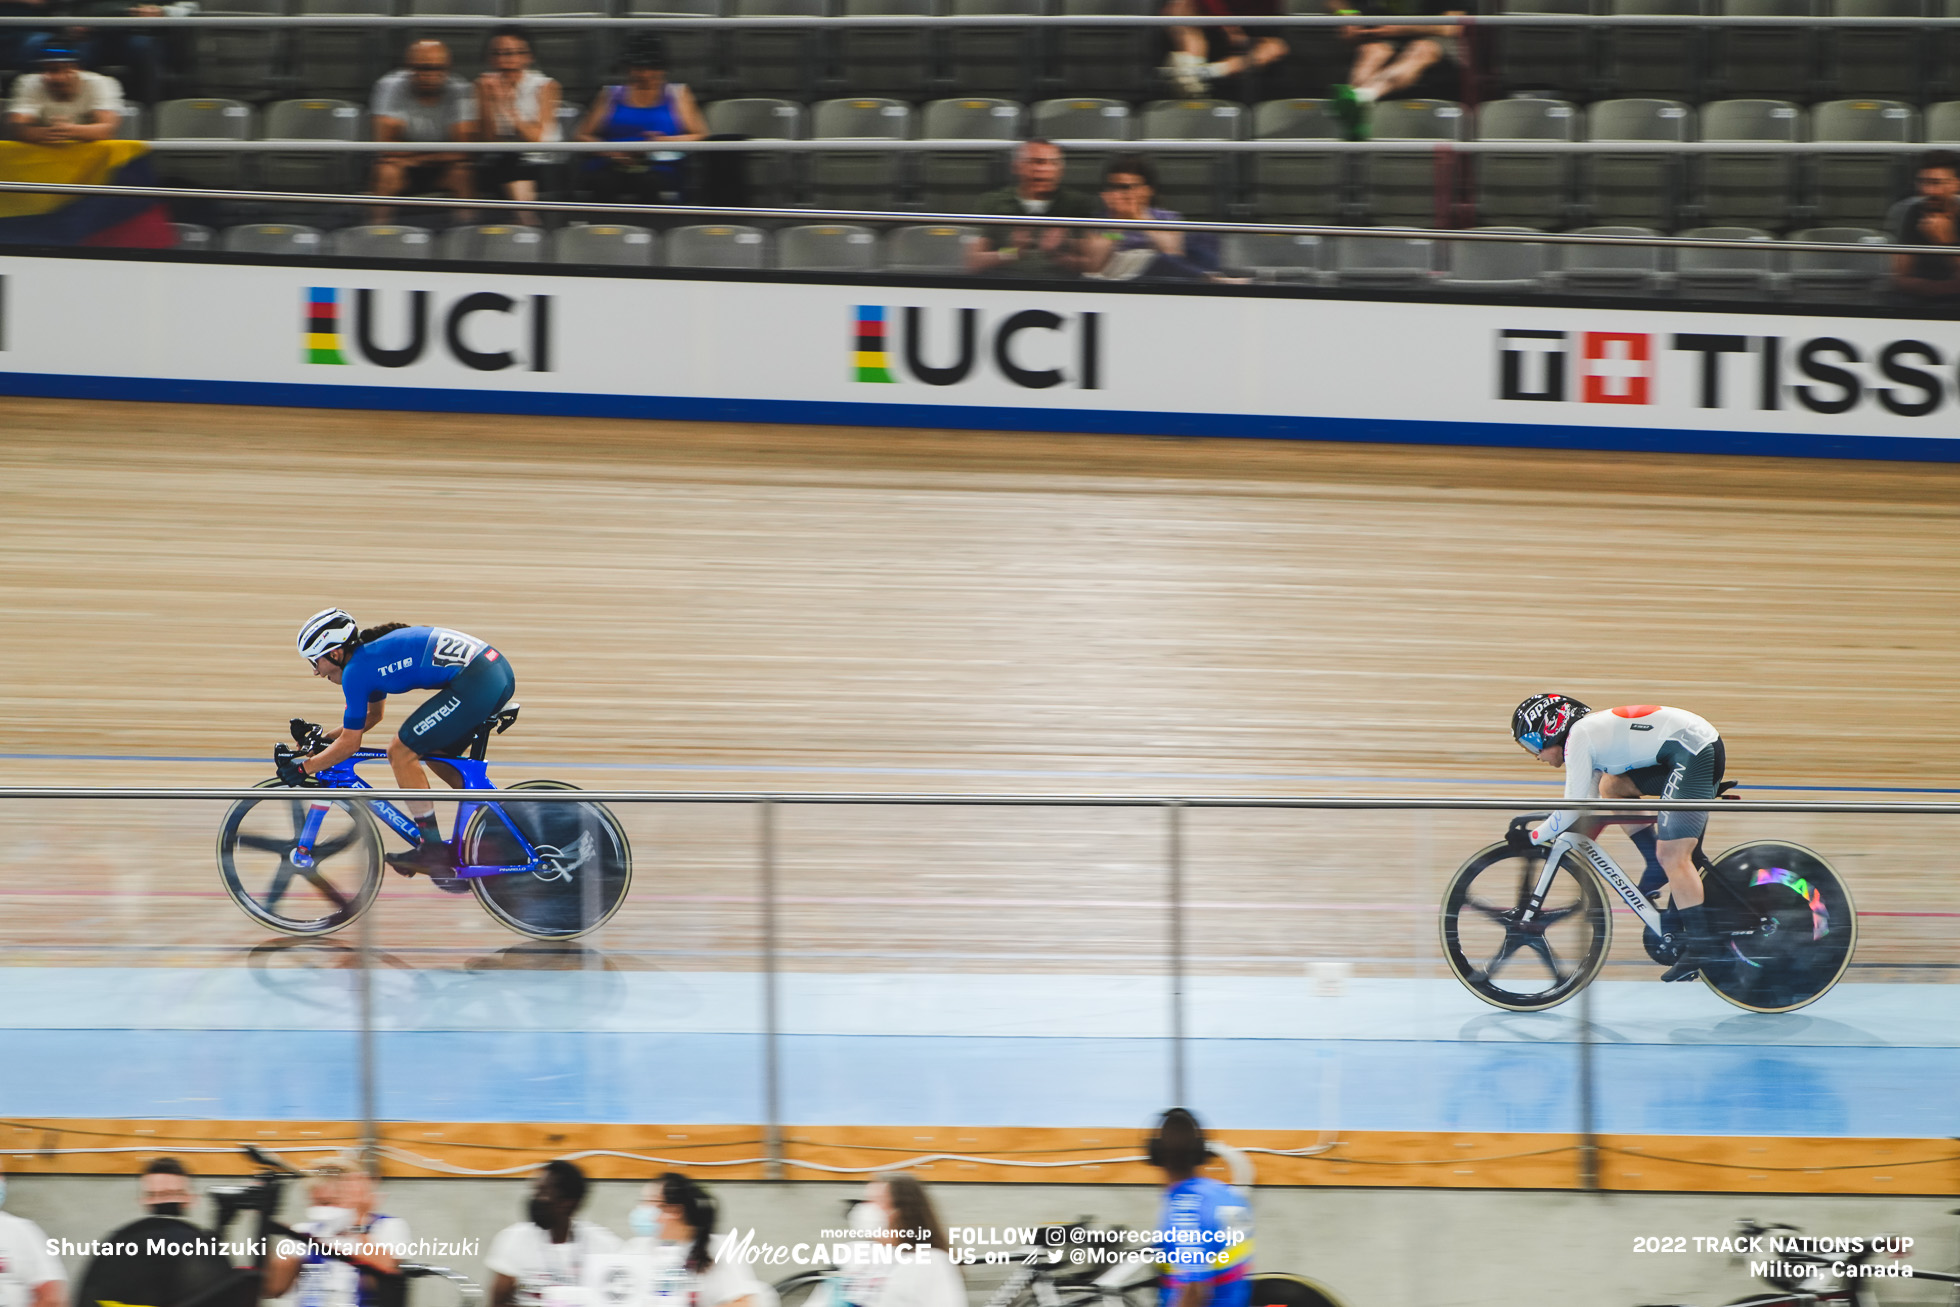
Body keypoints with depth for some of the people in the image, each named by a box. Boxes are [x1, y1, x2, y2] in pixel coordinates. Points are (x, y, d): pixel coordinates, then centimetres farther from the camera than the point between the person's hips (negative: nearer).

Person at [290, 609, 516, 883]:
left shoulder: (356, 670, -5)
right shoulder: (371, 650, 22)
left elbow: (349, 744, 0)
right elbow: (373, 715, 38)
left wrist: (303, 768, 10)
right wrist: (323, 739, 35)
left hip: (475, 681, -10)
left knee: (401, 753, -2)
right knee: (437, 753, 24)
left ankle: (433, 849, 0)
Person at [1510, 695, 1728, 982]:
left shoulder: (1578, 736, -7)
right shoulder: (1592, 732, 22)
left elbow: (1573, 809, -10)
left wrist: (1533, 836, 1)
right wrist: (1536, 824, 25)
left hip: (1695, 752, -10)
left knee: (1672, 856, -13)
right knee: (1611, 786, 16)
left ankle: (1701, 946, -16)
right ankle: (1657, 866, 13)